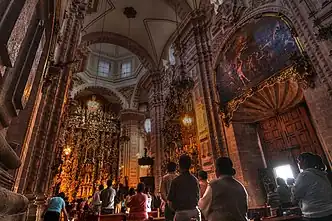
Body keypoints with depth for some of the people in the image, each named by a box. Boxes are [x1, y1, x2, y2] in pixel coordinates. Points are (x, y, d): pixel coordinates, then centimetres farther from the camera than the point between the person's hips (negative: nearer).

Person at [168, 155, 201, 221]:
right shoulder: (195, 180, 2)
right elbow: (198, 198, 9)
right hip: (195, 211, 4)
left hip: (181, 212, -4)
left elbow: (170, 202, -6)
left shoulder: (176, 181, -10)